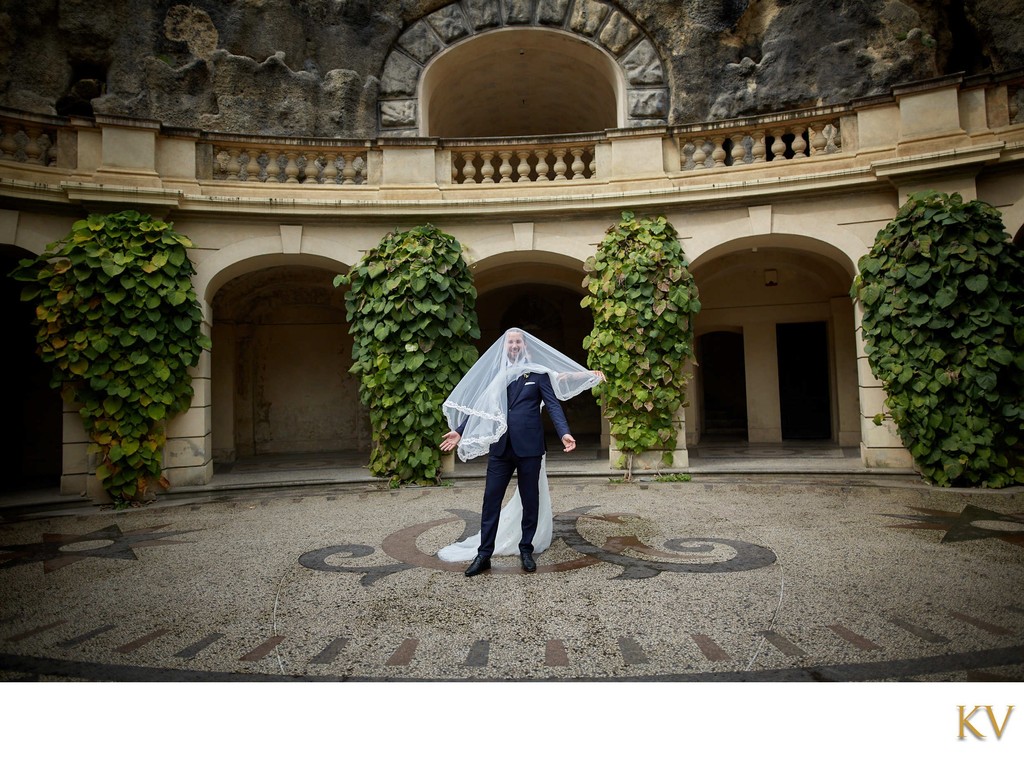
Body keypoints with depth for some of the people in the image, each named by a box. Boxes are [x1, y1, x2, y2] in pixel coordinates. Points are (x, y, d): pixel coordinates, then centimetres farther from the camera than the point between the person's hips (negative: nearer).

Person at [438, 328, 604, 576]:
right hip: (500, 447, 2)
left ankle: (526, 549, 21)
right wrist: (460, 432, 7)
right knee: (491, 500, 1)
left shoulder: (538, 373, 2)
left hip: (529, 446, -2)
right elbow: (478, 406, 13)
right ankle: (484, 554, 9)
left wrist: (564, 432, -18)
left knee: (530, 501, 7)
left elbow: (553, 405, -4)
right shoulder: (494, 374, 11)